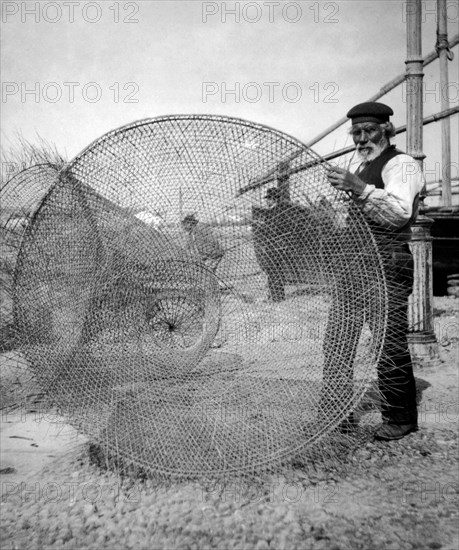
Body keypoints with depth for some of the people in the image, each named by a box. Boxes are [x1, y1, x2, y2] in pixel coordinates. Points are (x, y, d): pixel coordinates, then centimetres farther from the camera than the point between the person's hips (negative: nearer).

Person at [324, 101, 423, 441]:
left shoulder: (401, 164, -3)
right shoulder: (363, 170, 24)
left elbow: (401, 211, -23)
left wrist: (360, 189, -35)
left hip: (387, 266, -8)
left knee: (390, 344, -4)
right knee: (336, 341, 6)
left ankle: (400, 420, 13)